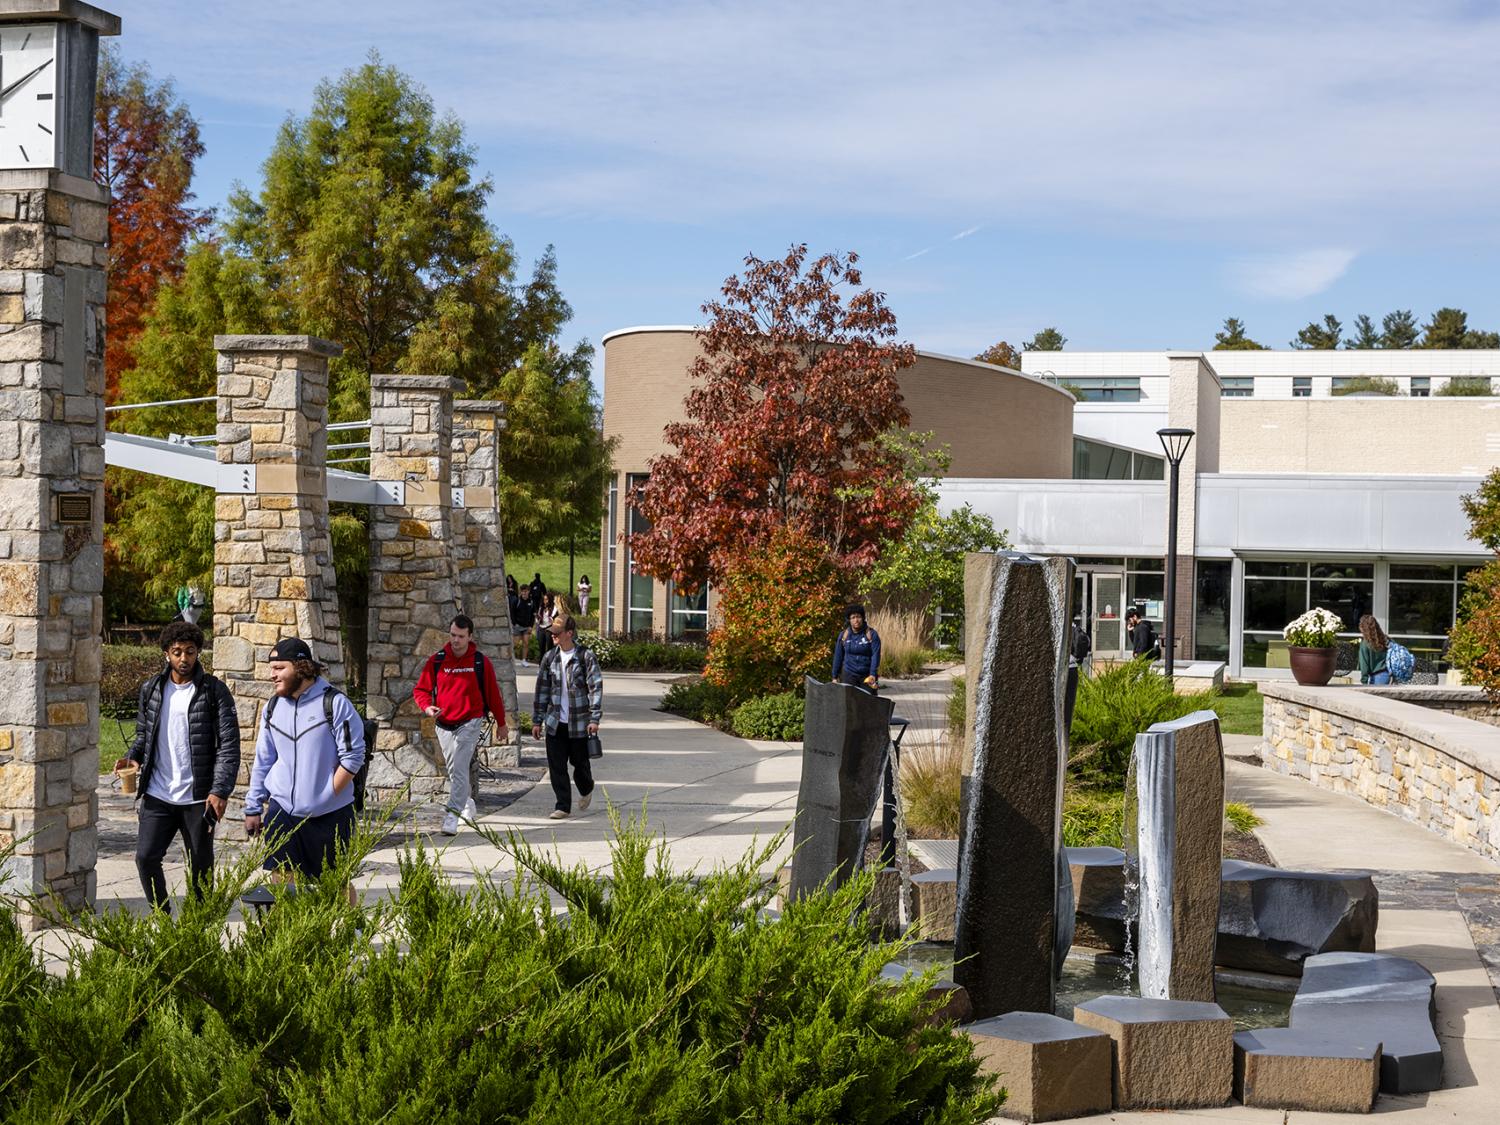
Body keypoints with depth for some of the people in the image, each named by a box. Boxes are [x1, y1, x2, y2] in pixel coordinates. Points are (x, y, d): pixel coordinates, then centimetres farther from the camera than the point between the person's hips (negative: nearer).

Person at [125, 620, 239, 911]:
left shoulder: (214, 691, -5)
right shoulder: (151, 689, 7)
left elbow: (229, 745, -8)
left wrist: (220, 790, -18)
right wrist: (133, 758, -4)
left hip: (198, 798, -3)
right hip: (158, 796, 3)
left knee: (201, 866, 5)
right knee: (146, 857, -5)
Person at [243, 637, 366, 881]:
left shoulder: (334, 703, -9)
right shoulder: (272, 708, 8)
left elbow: (353, 756, -9)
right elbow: (263, 762, 15)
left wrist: (327, 797, -10)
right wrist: (253, 808, 13)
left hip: (330, 815, -4)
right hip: (282, 813, 4)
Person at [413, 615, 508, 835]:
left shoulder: (480, 662, -5)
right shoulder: (436, 660, 0)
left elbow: (493, 694, 4)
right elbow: (421, 689, 3)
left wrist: (501, 724, 10)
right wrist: (427, 707, -19)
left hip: (469, 723, -4)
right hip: (444, 725, 4)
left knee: (459, 769, -16)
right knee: (454, 771, 17)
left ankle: (451, 817, -18)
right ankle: (468, 806, 38)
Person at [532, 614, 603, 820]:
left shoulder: (586, 656, -7)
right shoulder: (550, 658, 6)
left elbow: (596, 687, -10)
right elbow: (542, 689, 11)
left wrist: (595, 718, -18)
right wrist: (537, 720, 10)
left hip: (579, 723, -3)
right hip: (555, 722, 3)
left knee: (580, 763, 9)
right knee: (556, 766, 0)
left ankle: (586, 790, 39)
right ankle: (563, 807, 7)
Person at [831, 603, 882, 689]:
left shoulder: (871, 634, -5)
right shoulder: (844, 635, 2)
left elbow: (875, 655, -11)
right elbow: (838, 657, 8)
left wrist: (873, 675, -20)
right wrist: (835, 676, 9)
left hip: (867, 675, -1)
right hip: (849, 675, 1)